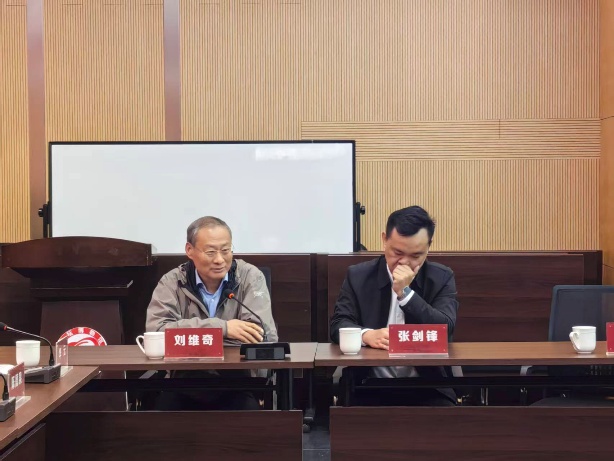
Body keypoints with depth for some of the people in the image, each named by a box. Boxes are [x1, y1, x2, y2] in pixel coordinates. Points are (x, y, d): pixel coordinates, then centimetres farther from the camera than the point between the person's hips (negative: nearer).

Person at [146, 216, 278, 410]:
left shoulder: (250, 277, 0)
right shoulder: (172, 282, 2)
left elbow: (264, 335, -13)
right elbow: (156, 330, -15)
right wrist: (221, 327, -20)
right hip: (185, 389, 1)